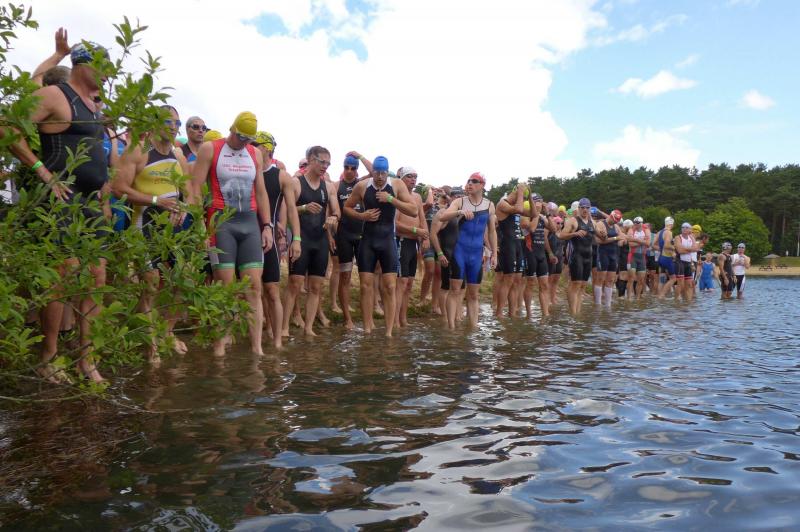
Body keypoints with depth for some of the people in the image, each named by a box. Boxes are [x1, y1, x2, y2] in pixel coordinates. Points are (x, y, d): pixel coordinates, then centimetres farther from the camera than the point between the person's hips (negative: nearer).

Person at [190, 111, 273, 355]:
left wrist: (267, 226, 10)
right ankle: (220, 343, 6)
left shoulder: (255, 153, 14)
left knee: (254, 286, -1)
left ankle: (256, 346, 2)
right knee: (225, 286, -6)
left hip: (250, 223, 4)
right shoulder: (209, 149, 1)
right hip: (221, 222, -4)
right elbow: (196, 188, -3)